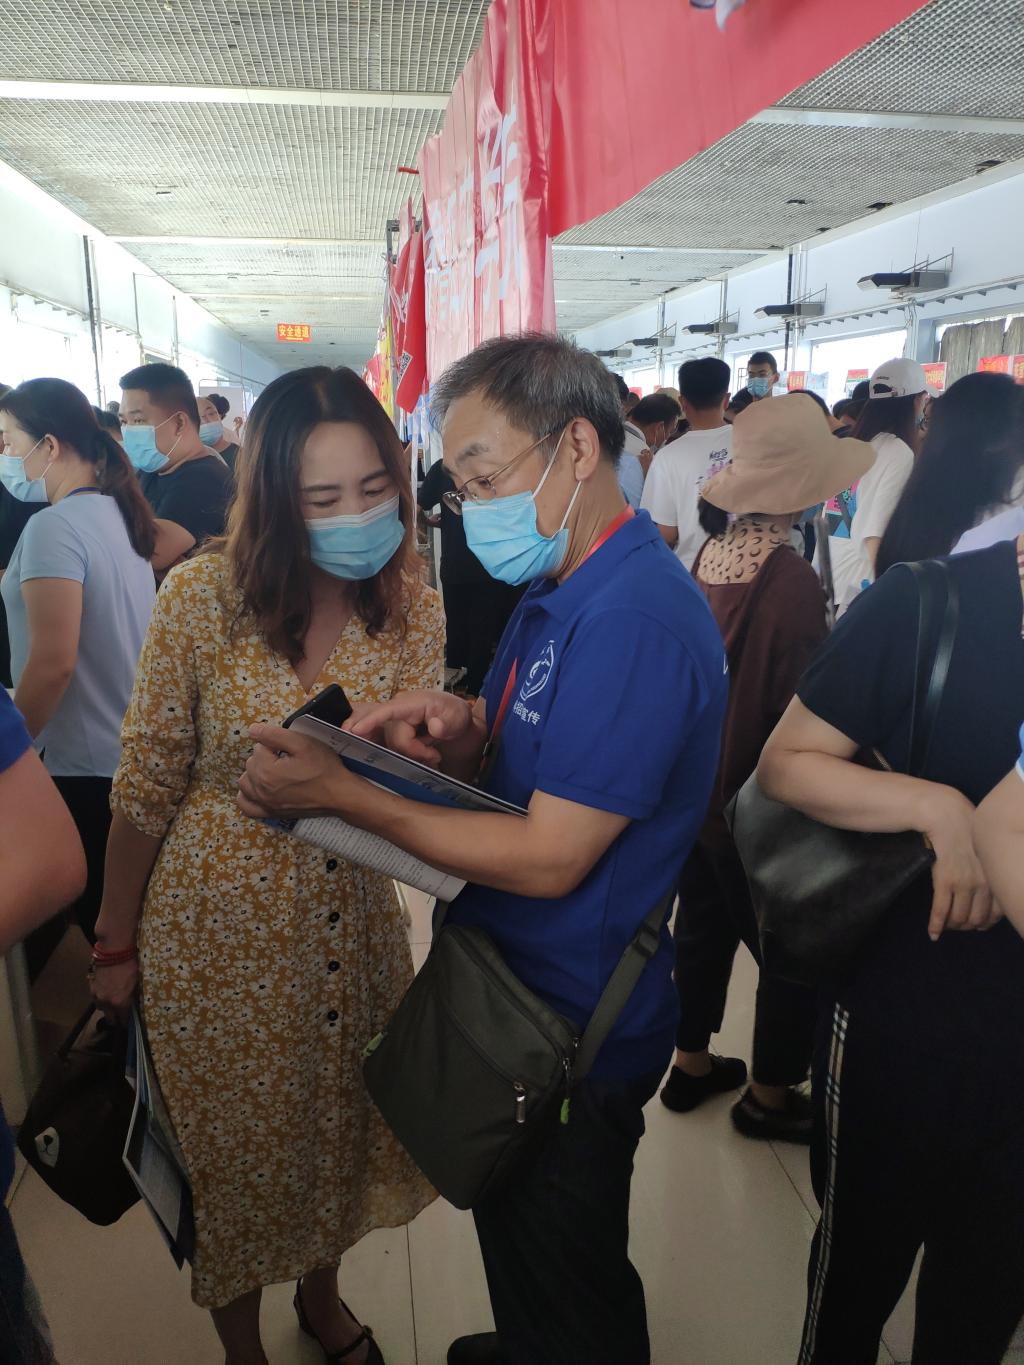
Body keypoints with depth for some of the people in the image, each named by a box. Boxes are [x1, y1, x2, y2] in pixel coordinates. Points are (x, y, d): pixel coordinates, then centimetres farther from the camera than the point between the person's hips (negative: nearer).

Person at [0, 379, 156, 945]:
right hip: (137, 749, 9)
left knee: (97, 913, 6)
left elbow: (53, 663, -24)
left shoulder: (54, 526, -18)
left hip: (84, 764, -9)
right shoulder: (119, 511, 6)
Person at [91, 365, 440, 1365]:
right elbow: (146, 785, -7)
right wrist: (117, 943, 1)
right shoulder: (202, 596, -17)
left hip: (353, 924, 3)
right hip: (219, 930, -3)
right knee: (237, 1154, 17)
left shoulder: (416, 610, -8)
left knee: (343, 1132, 23)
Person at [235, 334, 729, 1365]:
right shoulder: (556, 591, 4)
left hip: (574, 1026, -9)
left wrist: (341, 793, -24)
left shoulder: (634, 620, -29)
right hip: (513, 983, 9)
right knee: (514, 1240, 32)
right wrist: (455, 732, -14)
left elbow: (548, 858, -28)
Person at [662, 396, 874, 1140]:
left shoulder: (712, 556, -4)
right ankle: (770, 1094, 31)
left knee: (704, 925, 21)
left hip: (701, 784, 7)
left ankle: (692, 1063, 39)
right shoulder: (792, 578, -25)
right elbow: (804, 707, -20)